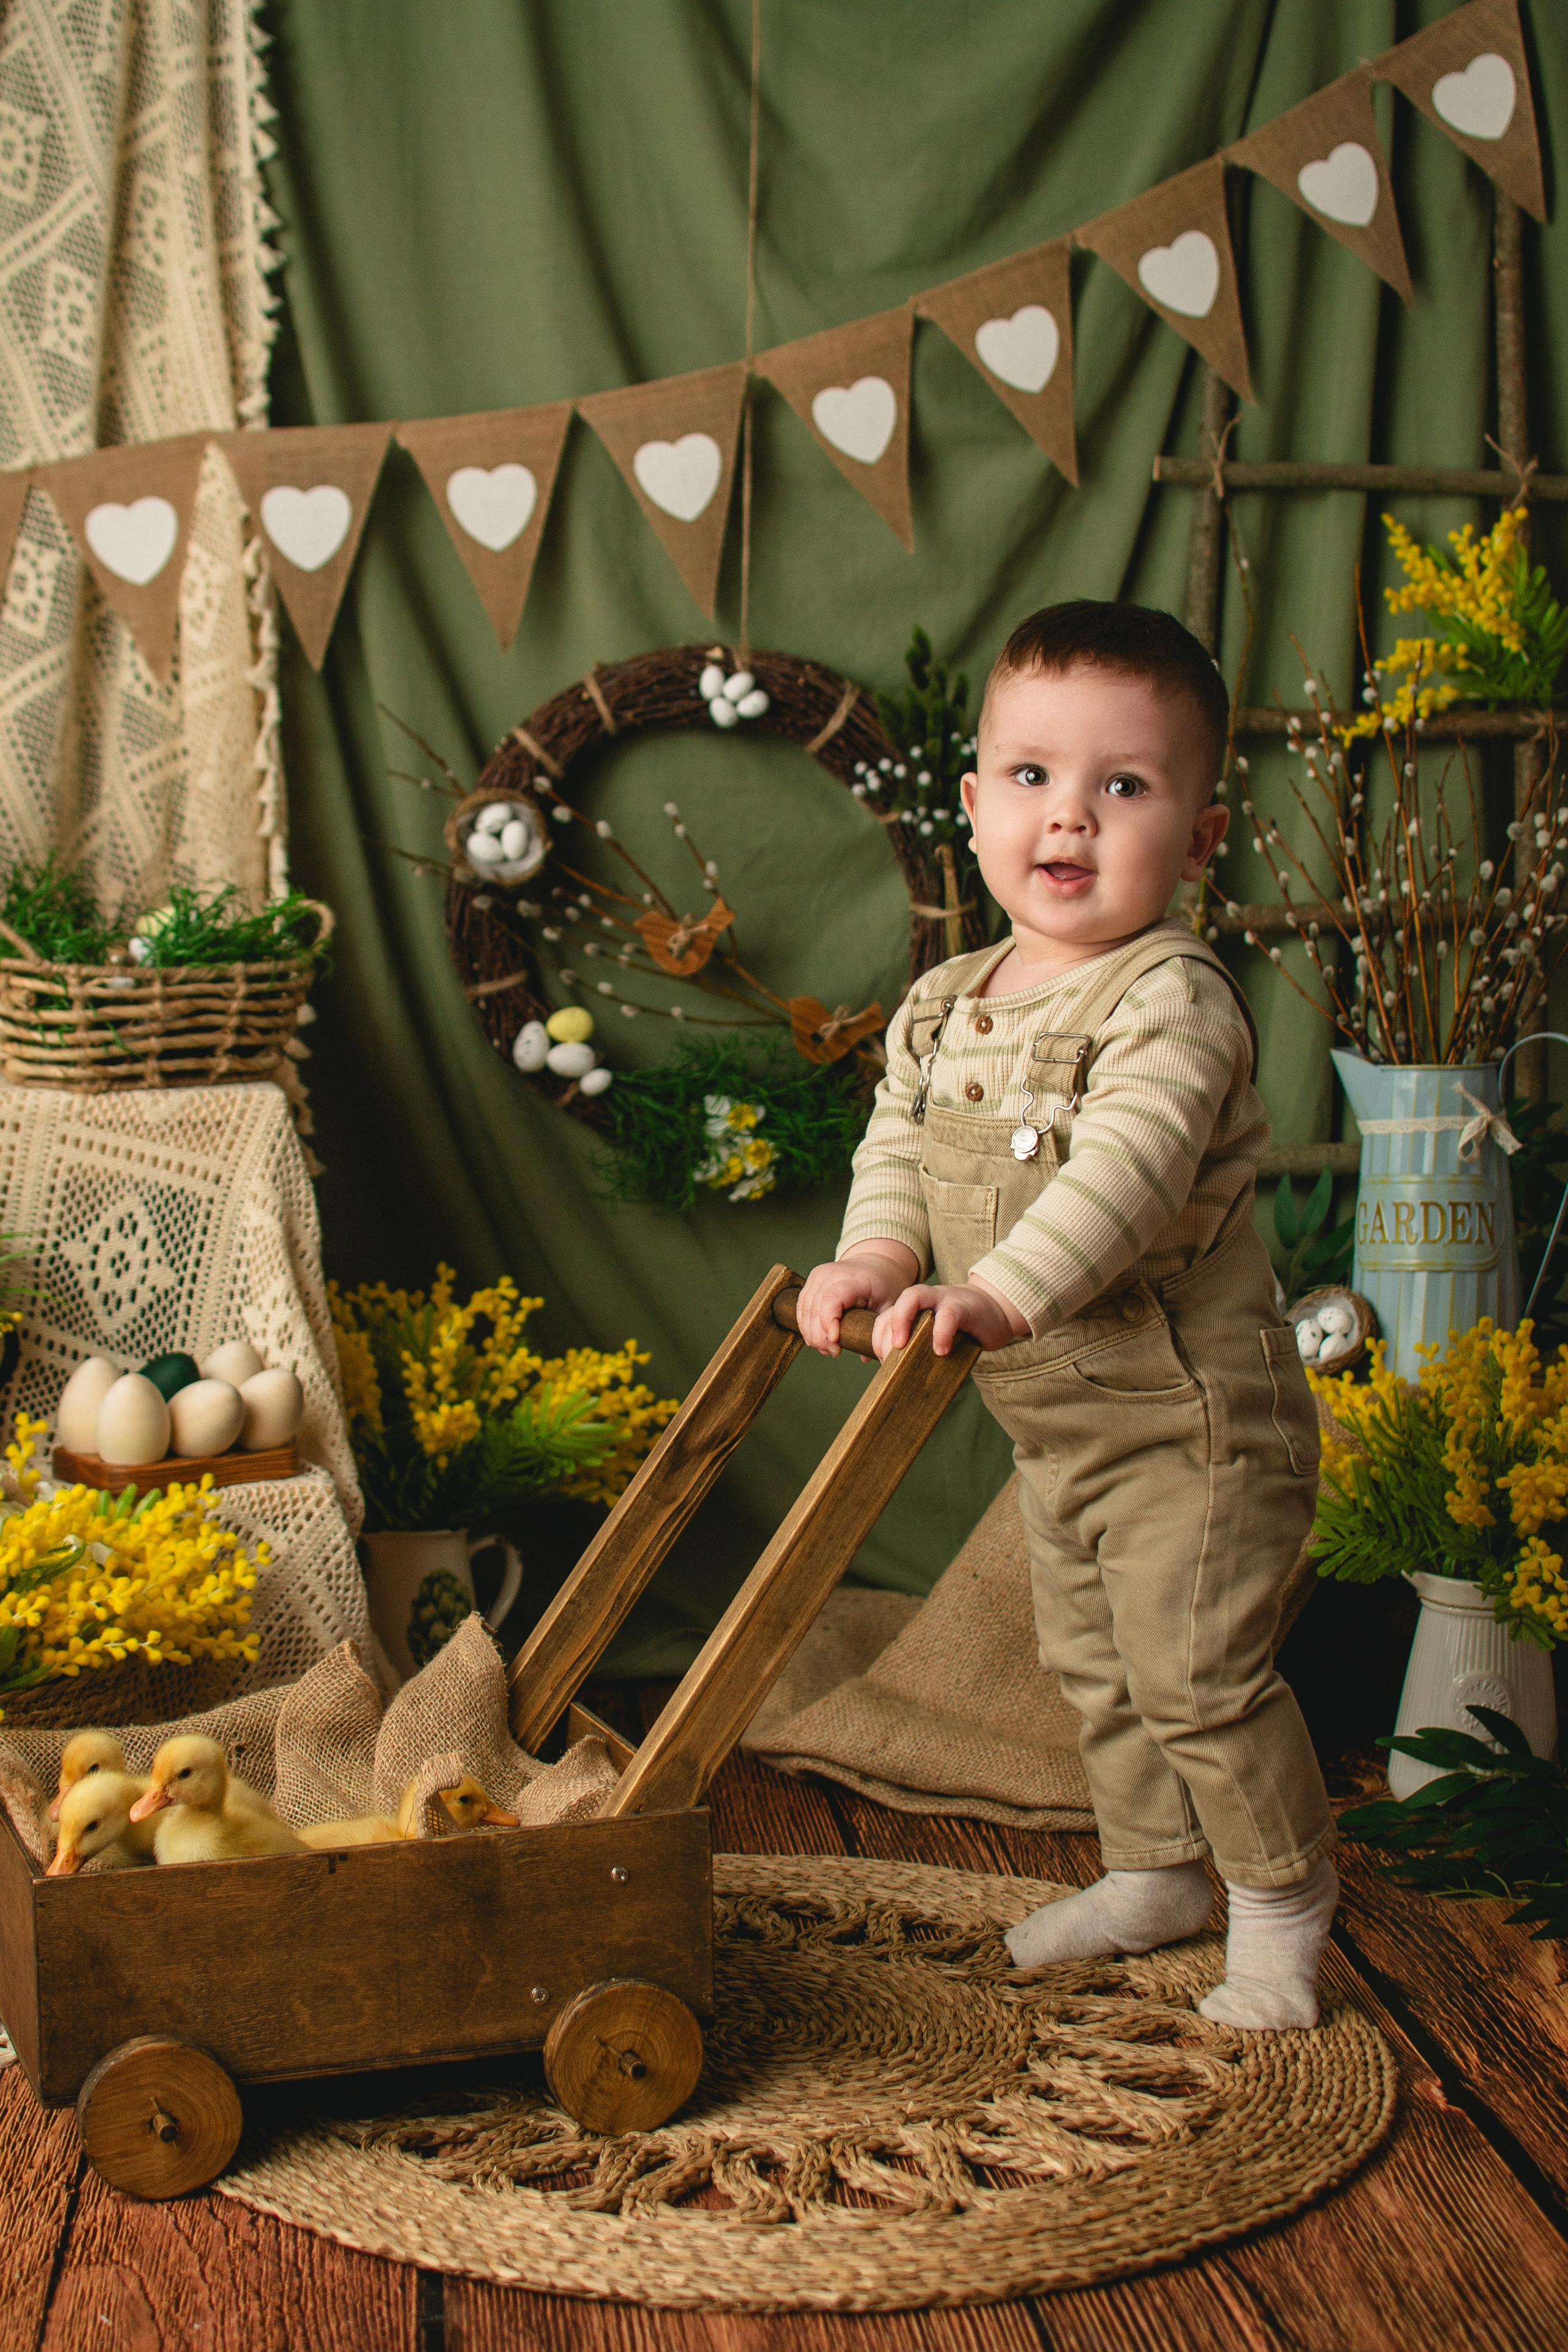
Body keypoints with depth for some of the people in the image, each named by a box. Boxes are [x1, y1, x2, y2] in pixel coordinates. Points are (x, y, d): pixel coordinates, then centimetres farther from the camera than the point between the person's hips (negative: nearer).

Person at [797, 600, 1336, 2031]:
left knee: (1199, 1675, -2)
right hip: (1054, 1425, 8)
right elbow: (899, 1142, 4)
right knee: (1094, 1665, 20)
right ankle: (1155, 1873, 39)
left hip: (1192, 1423, -8)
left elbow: (1124, 1171, -35)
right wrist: (879, 1255, -17)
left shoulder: (1171, 1000, -22)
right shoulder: (944, 1008, 2)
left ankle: (1285, 1900, 20)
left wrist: (999, 1295, -47)